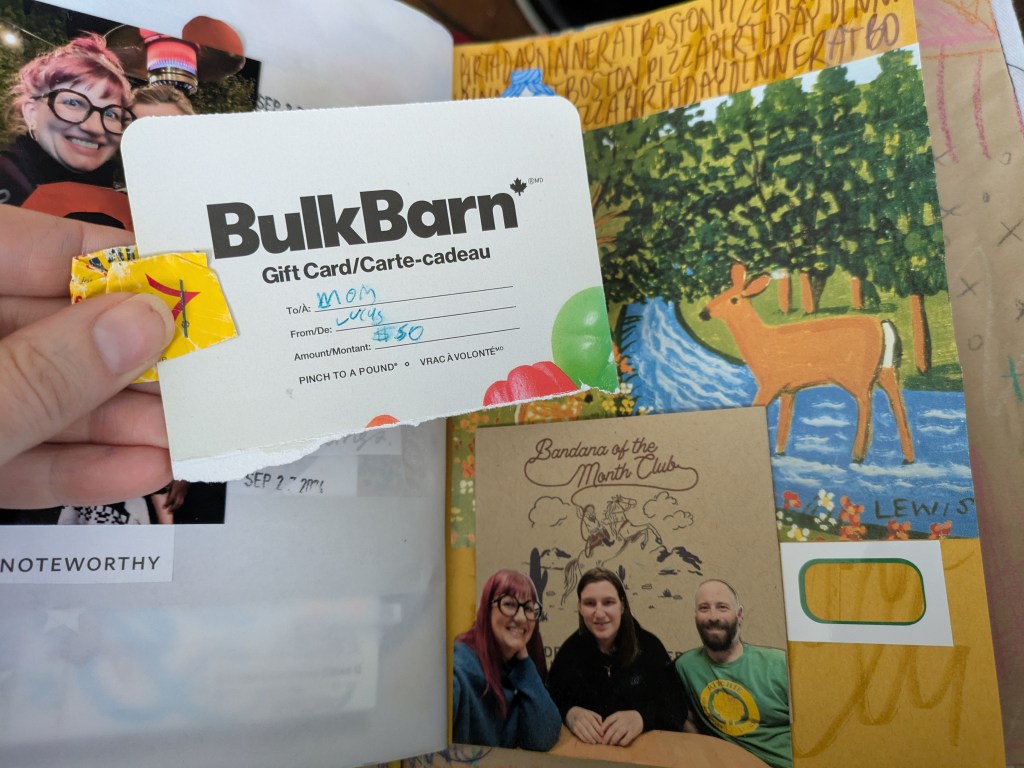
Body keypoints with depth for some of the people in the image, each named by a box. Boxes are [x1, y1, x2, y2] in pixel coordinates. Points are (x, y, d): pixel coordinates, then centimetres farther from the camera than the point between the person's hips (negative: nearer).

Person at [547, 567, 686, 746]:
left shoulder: (649, 646, -4)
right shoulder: (571, 648, -1)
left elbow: (677, 708, -9)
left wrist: (641, 718, -29)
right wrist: (569, 714, -27)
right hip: (583, 746, 2)